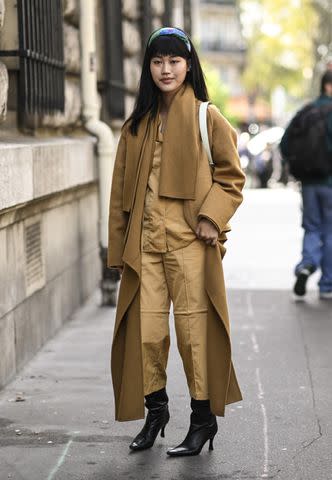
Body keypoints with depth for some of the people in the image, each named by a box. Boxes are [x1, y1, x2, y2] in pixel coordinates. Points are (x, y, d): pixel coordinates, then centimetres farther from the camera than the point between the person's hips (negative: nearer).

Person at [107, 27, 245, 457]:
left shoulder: (207, 117, 1)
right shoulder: (137, 125, 13)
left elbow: (231, 175, 3)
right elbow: (121, 188, 14)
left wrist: (211, 216, -11)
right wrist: (119, 246, 10)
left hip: (189, 240, -4)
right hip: (144, 240, 4)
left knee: (193, 329, -2)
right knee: (145, 329, 4)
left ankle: (203, 418, 11)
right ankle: (155, 409, 23)